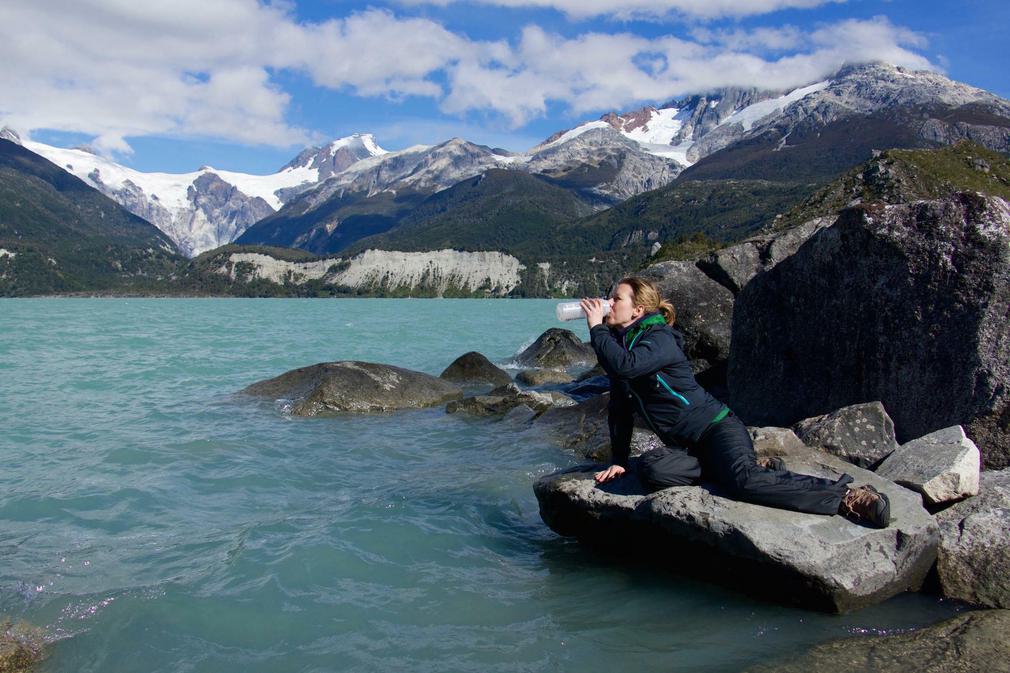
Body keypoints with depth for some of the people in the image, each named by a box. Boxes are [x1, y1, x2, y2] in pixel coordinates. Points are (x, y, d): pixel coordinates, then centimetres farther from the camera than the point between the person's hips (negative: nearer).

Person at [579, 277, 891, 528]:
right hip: (686, 446, 7)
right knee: (651, 469, -24)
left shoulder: (659, 338, -13)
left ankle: (849, 496, -28)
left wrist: (596, 327, -21)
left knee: (744, 480, -34)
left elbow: (626, 365, -34)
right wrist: (619, 461, 13)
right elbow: (620, 410, 17)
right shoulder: (619, 344, 13)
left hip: (716, 427, -7)